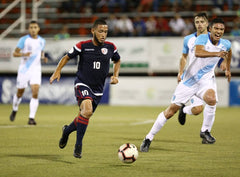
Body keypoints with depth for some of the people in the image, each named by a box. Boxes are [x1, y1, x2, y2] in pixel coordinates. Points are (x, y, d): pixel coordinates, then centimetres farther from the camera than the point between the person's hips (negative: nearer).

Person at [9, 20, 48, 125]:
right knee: (20, 93, 10)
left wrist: (43, 58, 0)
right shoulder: (24, 40, -4)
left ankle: (31, 118, -14)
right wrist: (23, 54, -24)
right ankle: (14, 110, 39)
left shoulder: (42, 41, 8)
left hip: (36, 70, 2)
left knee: (35, 93, -15)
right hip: (24, 69, -2)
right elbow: (15, 53, -5)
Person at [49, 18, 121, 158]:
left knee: (84, 118, 12)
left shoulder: (110, 47, 0)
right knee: (87, 111, -29)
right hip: (82, 85, -4)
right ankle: (79, 145, -17)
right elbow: (67, 57, 6)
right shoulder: (83, 46, -8)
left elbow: (117, 61, 21)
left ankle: (67, 130, 45)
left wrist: (115, 75, 6)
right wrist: (58, 71, -7)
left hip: (98, 90, 4)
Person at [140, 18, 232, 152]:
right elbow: (198, 52, -38)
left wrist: (228, 69, 30)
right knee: (172, 109, -2)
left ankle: (205, 131, -11)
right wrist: (216, 53, -50)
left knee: (211, 99, -32)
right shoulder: (203, 38, -17)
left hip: (206, 79, 3)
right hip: (190, 78, -3)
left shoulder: (226, 44, -2)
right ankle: (149, 138, 10)